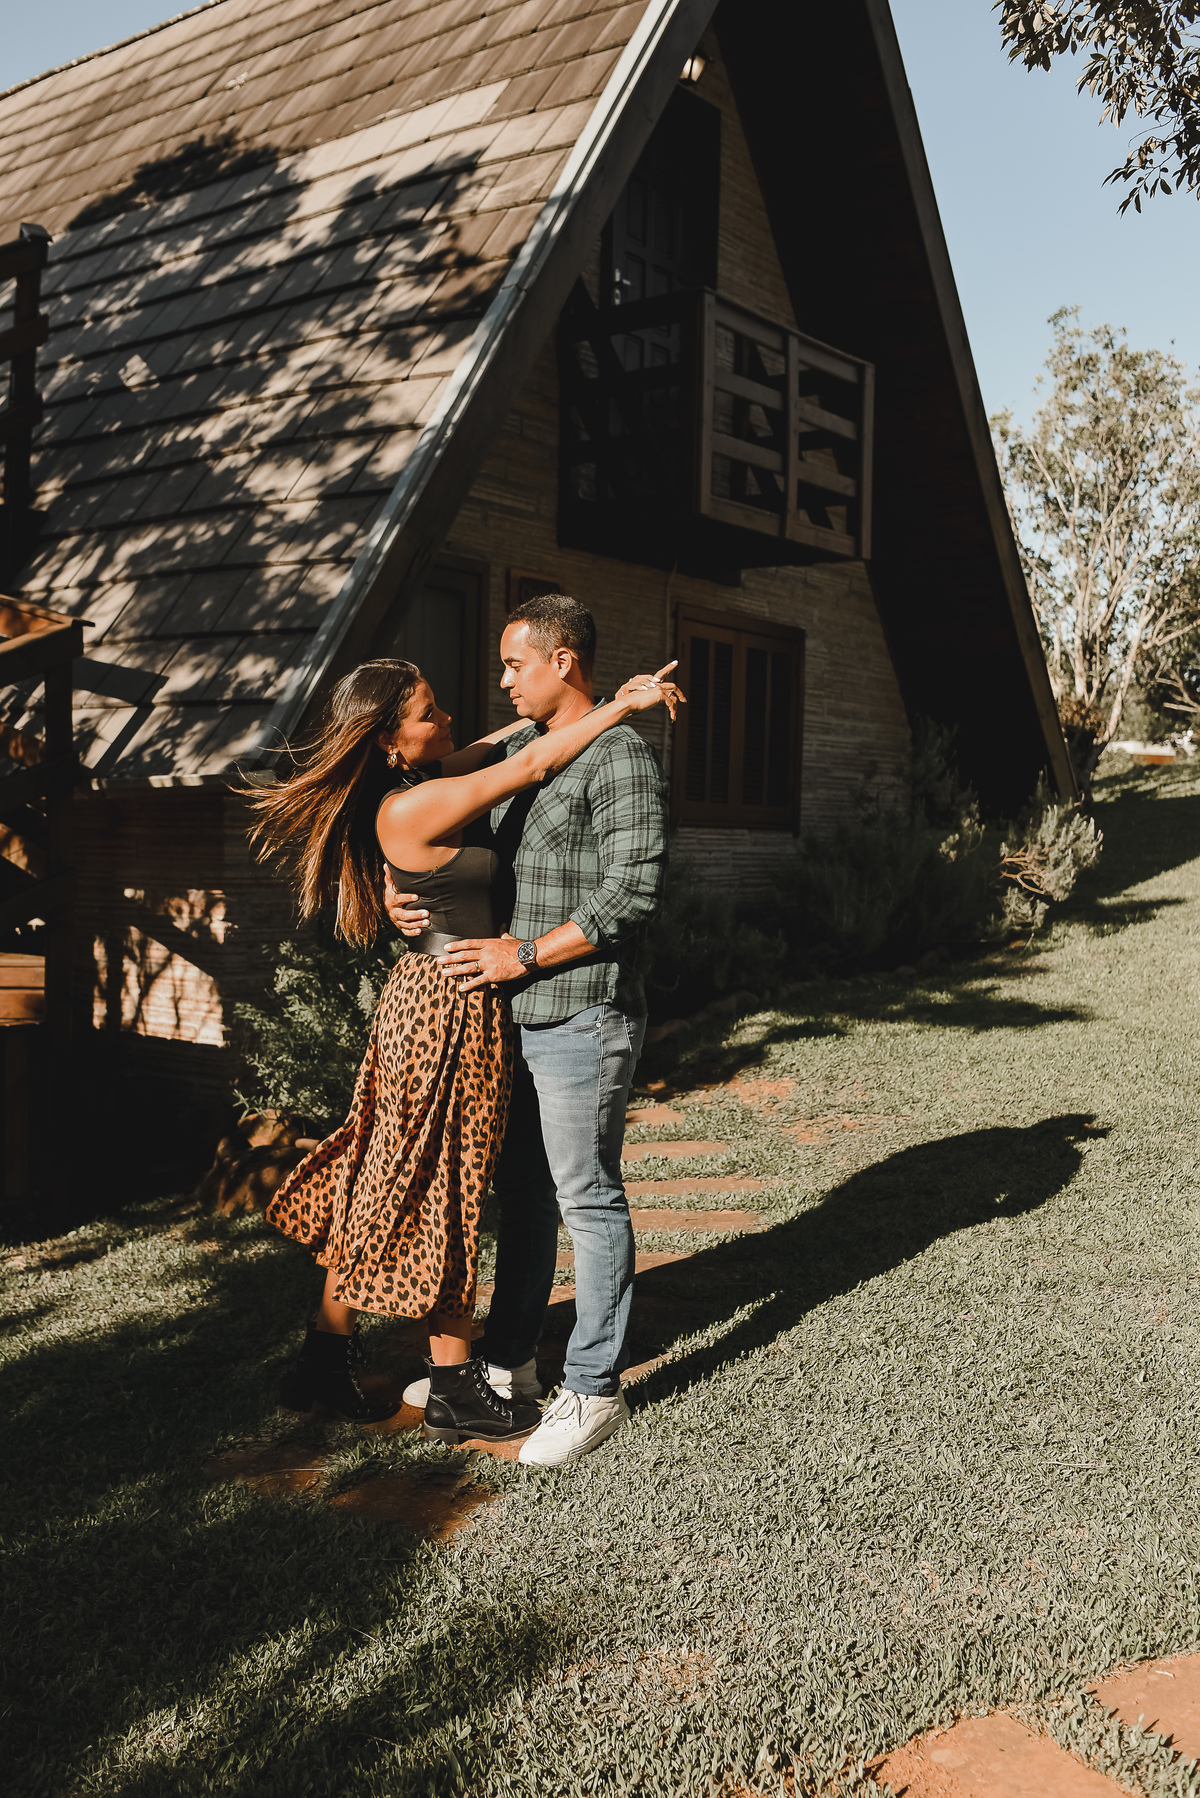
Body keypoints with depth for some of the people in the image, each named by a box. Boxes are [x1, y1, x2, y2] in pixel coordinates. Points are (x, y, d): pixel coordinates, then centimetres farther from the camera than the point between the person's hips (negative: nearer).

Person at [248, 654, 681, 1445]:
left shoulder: (426, 780, 5)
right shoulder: (412, 807, -21)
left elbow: (501, 749, 20)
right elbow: (529, 766, -19)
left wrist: (596, 701, 9)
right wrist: (624, 705, -9)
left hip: (435, 1000, 9)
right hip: (451, 1006, -9)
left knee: (393, 1187, 16)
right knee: (439, 1198, 3)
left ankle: (327, 1360, 27)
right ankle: (455, 1393, 19)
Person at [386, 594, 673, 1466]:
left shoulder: (622, 757, -12)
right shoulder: (517, 750, 14)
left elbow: (634, 894, -20)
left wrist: (525, 953, -18)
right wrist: (402, 882, 4)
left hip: (583, 1018, -8)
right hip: (515, 1016, 8)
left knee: (589, 1199, 1)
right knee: (522, 1191, 17)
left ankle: (595, 1390, 12)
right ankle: (508, 1361, 30)